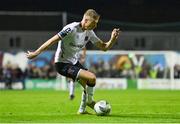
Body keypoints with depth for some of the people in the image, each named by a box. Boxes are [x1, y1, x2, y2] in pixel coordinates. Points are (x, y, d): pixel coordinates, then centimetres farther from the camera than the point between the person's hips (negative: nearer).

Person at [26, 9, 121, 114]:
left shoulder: (89, 32, 1)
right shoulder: (72, 29, -23)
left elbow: (104, 47, 7)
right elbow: (53, 40, -22)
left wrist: (113, 39, -13)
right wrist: (36, 53, -22)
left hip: (74, 62, 9)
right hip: (63, 64, -9)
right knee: (92, 78, -21)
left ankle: (82, 110, 34)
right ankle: (90, 101, 4)